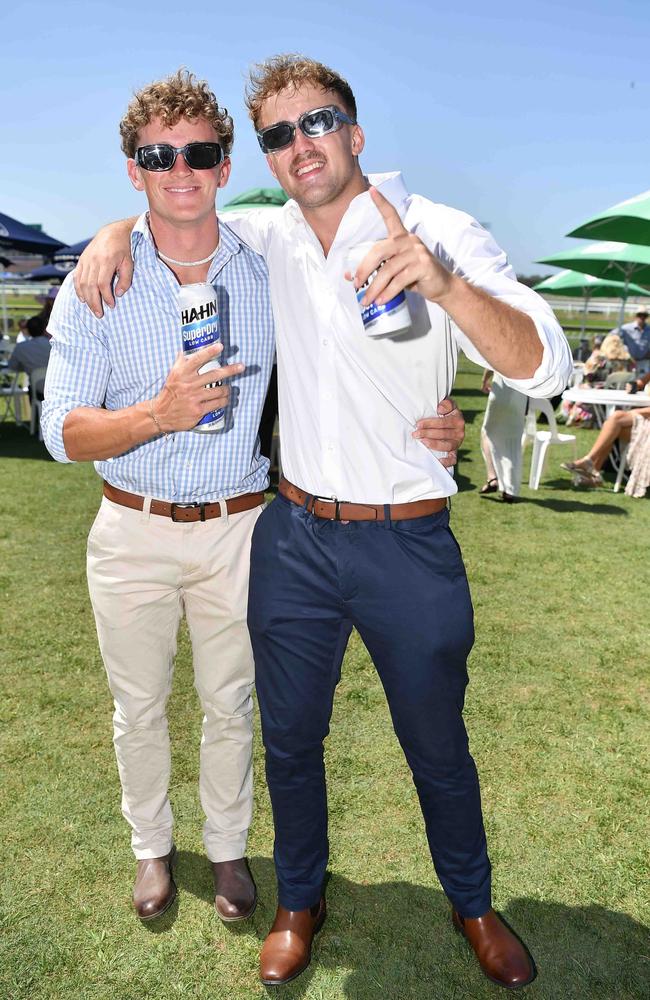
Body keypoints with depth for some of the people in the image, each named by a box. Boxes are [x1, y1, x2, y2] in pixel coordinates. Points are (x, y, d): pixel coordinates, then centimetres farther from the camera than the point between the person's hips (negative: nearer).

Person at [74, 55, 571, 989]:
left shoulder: (443, 234, -9)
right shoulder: (271, 238, 3)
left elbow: (544, 367, -18)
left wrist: (444, 284, -35)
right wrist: (116, 231, 0)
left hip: (410, 545, -3)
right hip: (295, 536, 4)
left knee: (438, 748, 15)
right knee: (289, 738, 17)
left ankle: (474, 907, 43)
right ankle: (300, 903, 43)